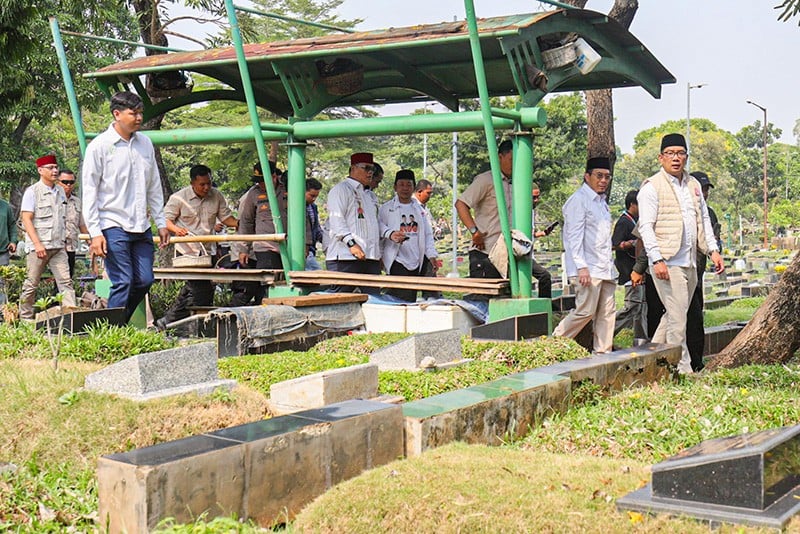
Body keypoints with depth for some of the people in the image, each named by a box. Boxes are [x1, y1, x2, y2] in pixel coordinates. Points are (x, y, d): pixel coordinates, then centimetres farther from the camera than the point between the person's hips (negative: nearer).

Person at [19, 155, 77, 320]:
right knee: (31, 284, 2)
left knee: (65, 281, -6)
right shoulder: (32, 191, -2)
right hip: (38, 247, -5)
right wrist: (38, 244, -16)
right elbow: (26, 219, -8)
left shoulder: (60, 192, 15)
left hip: (58, 247, 5)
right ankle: (25, 317, 13)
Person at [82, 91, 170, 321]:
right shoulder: (99, 146, -5)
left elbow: (154, 187, 18)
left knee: (145, 280, 4)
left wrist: (161, 223, 13)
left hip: (141, 227, 6)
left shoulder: (145, 143, 11)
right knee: (123, 283, -10)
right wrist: (95, 233, -12)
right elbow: (89, 192, -5)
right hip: (113, 226, -6)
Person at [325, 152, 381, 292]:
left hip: (371, 258, 8)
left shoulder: (368, 195, 27)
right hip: (346, 256, -8)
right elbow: (336, 219, -11)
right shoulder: (341, 189, 0)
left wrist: (379, 254, 19)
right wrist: (351, 243, -22)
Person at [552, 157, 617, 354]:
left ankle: (603, 353, 10)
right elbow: (574, 235, -14)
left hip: (605, 268, 9)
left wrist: (610, 265, 20)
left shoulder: (602, 202, 21)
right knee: (585, 311, -11)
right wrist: (581, 266, -20)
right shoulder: (579, 200, -7)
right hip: (587, 269, -9)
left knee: (607, 312, 6)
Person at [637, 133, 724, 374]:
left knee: (675, 314, 11)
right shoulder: (652, 187, -4)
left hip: (690, 262, 7)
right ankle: (682, 369, -2)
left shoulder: (693, 185, 17)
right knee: (677, 317, -8)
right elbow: (646, 226, -10)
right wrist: (657, 259, -18)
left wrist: (713, 250, 11)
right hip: (667, 263, -7)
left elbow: (704, 219, 22)